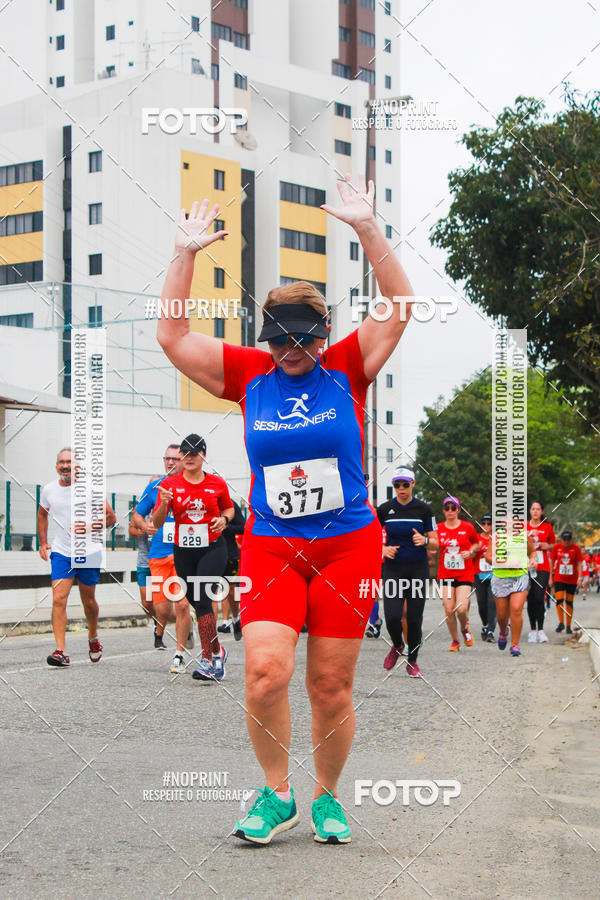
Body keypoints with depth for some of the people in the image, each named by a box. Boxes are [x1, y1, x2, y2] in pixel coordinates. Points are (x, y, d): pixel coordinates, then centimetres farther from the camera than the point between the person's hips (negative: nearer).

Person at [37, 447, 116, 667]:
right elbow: (42, 515, 23)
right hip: (61, 552, 2)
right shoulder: (49, 490, 3)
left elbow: (111, 517, -6)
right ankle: (61, 652, -17)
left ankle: (93, 637, 40)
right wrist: (42, 542, 16)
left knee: (88, 601, 12)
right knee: (58, 600, -14)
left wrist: (90, 528, -22)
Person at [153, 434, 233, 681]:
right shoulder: (169, 484, 1)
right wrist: (164, 503, -21)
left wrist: (224, 519, -3)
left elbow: (229, 508, 19)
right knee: (198, 604, 8)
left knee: (202, 600, -17)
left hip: (212, 549, -3)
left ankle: (207, 659, -14)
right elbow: (157, 523, -2)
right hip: (183, 552, 3)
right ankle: (217, 652, 26)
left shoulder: (217, 483, 1)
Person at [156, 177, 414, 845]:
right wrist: (185, 255, -2)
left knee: (331, 685, 3)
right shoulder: (248, 374, 5)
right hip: (269, 545, 1)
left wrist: (366, 228, -13)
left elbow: (398, 307, -6)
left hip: (347, 545, 0)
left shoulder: (347, 369, 2)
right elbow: (172, 338, 2)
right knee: (265, 670, -17)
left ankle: (327, 797, 23)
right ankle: (276, 793, 4)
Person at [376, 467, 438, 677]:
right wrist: (384, 549, -8)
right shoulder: (384, 509, 1)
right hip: (392, 570, 0)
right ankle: (397, 646, 19)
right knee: (392, 616, -13)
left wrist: (424, 540, -19)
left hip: (418, 570, 0)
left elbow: (436, 543, 3)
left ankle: (412, 662, 17)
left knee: (414, 618, -1)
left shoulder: (424, 509, 0)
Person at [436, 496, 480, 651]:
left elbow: (477, 544, 16)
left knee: (461, 609, -14)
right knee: (449, 610, -6)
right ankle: (455, 641, 15)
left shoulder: (468, 527, 0)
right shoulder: (438, 528, 3)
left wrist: (470, 552, -4)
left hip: (464, 574, -1)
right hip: (445, 574, 1)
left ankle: (465, 629, 19)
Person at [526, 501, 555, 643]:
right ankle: (533, 630, 11)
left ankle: (540, 629, -4)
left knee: (539, 598, -12)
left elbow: (553, 544, 18)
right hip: (527, 566, 1)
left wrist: (547, 546, -4)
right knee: (530, 599, 1)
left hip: (542, 568, -1)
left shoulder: (547, 527, 6)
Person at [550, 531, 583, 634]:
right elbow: (552, 561, 6)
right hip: (559, 578, 0)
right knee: (559, 600, -12)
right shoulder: (557, 547, -1)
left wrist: (579, 577, -12)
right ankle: (561, 623, 1)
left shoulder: (576, 548, -3)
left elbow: (579, 563, -2)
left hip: (572, 579, 0)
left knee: (569, 602, 4)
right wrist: (551, 577, 6)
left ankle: (568, 626, 11)